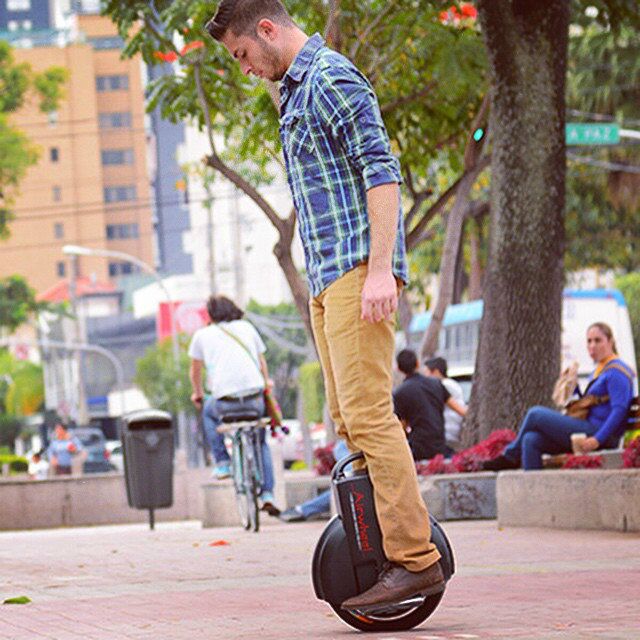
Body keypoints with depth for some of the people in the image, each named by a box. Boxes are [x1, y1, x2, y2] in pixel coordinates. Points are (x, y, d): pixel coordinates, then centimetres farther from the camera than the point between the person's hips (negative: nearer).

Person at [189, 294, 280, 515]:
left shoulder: (202, 335, 11)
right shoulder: (247, 327, 16)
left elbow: (195, 370, 25)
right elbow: (262, 362, 26)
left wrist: (197, 393, 44)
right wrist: (266, 383, 45)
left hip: (225, 401, -2)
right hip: (255, 400, 2)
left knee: (209, 412, 34)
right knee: (261, 441, 25)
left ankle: (222, 462, 24)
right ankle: (267, 494, 12)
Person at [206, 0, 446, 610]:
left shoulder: (331, 77, -8)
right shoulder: (296, 91, 22)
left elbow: (381, 171, -16)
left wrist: (380, 268, -23)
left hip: (358, 268, -10)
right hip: (329, 276, 10)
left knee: (368, 414, -15)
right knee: (350, 420, 8)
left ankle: (415, 558, -17)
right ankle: (386, 543, 10)